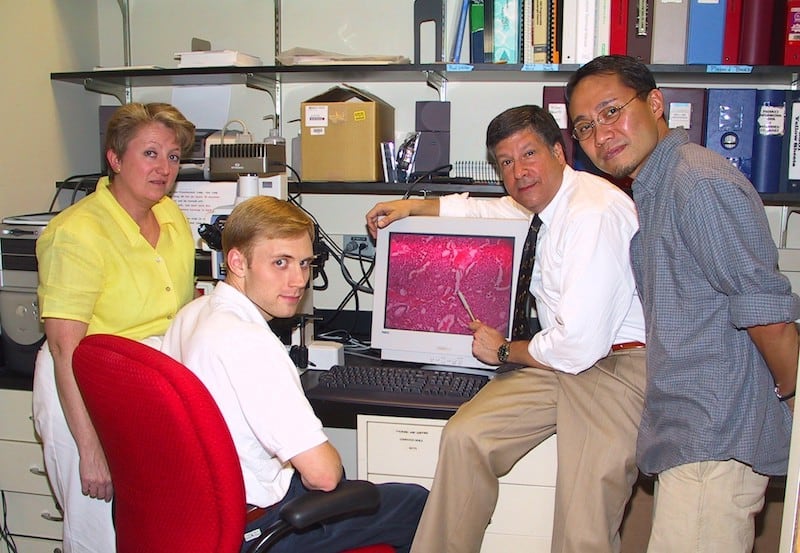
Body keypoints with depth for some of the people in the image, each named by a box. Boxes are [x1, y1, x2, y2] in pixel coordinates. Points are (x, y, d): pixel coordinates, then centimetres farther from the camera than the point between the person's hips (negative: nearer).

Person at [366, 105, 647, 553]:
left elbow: (581, 344, -23)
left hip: (617, 368, -8)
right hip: (564, 360, 9)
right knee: (464, 436, -5)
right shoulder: (540, 199, 9)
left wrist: (505, 352, -6)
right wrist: (412, 206, 30)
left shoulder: (593, 213, -21)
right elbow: (480, 210, 35)